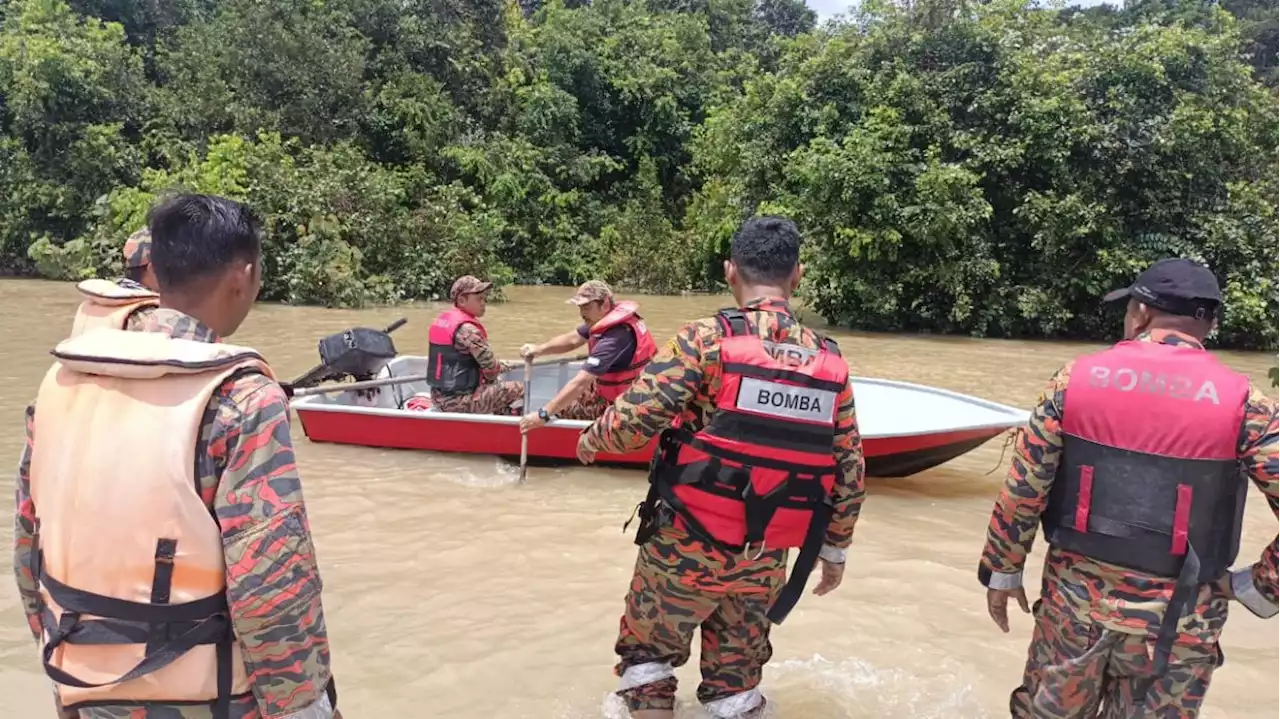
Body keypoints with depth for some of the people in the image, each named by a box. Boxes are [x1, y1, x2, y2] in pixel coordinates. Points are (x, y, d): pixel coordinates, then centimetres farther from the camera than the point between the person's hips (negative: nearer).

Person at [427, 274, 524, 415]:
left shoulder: (441, 320, 8)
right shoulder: (468, 329, -19)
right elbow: (491, 368, -17)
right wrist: (505, 366, 7)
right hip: (459, 402, -10)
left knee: (497, 386, 29)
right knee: (517, 390, -4)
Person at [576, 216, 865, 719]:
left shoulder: (707, 339, -13)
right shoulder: (831, 362, 1)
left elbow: (632, 421, -19)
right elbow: (850, 474, 5)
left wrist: (591, 440, 3)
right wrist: (834, 550, 18)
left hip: (686, 548, -4)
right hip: (764, 562, 4)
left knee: (646, 656, 19)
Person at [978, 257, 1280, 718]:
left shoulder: (1075, 378, -6)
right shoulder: (1243, 404, -8)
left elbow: (1022, 489, -5)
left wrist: (1002, 571, 6)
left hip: (1074, 596, 1)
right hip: (1176, 619, 0)